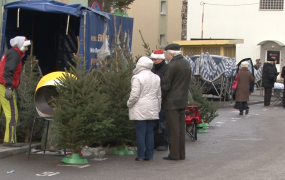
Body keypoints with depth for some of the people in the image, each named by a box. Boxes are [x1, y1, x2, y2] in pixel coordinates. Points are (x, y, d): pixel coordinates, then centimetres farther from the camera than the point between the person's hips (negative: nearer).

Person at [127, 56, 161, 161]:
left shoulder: (137, 78, -11)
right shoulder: (156, 78, 11)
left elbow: (134, 95, -14)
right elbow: (159, 95, 15)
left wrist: (129, 104, 3)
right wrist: (158, 108, 22)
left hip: (140, 110, -6)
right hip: (152, 110, 6)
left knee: (140, 132, -3)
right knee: (150, 132, 9)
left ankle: (140, 155, -1)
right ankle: (149, 155, 10)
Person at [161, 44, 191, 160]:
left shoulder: (172, 65, -16)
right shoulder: (186, 64, 10)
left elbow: (165, 85, -15)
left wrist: (160, 97, -3)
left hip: (172, 101, -8)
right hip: (183, 100, 8)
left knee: (173, 129, -3)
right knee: (181, 128, 12)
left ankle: (174, 154, -1)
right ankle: (181, 154, 16)